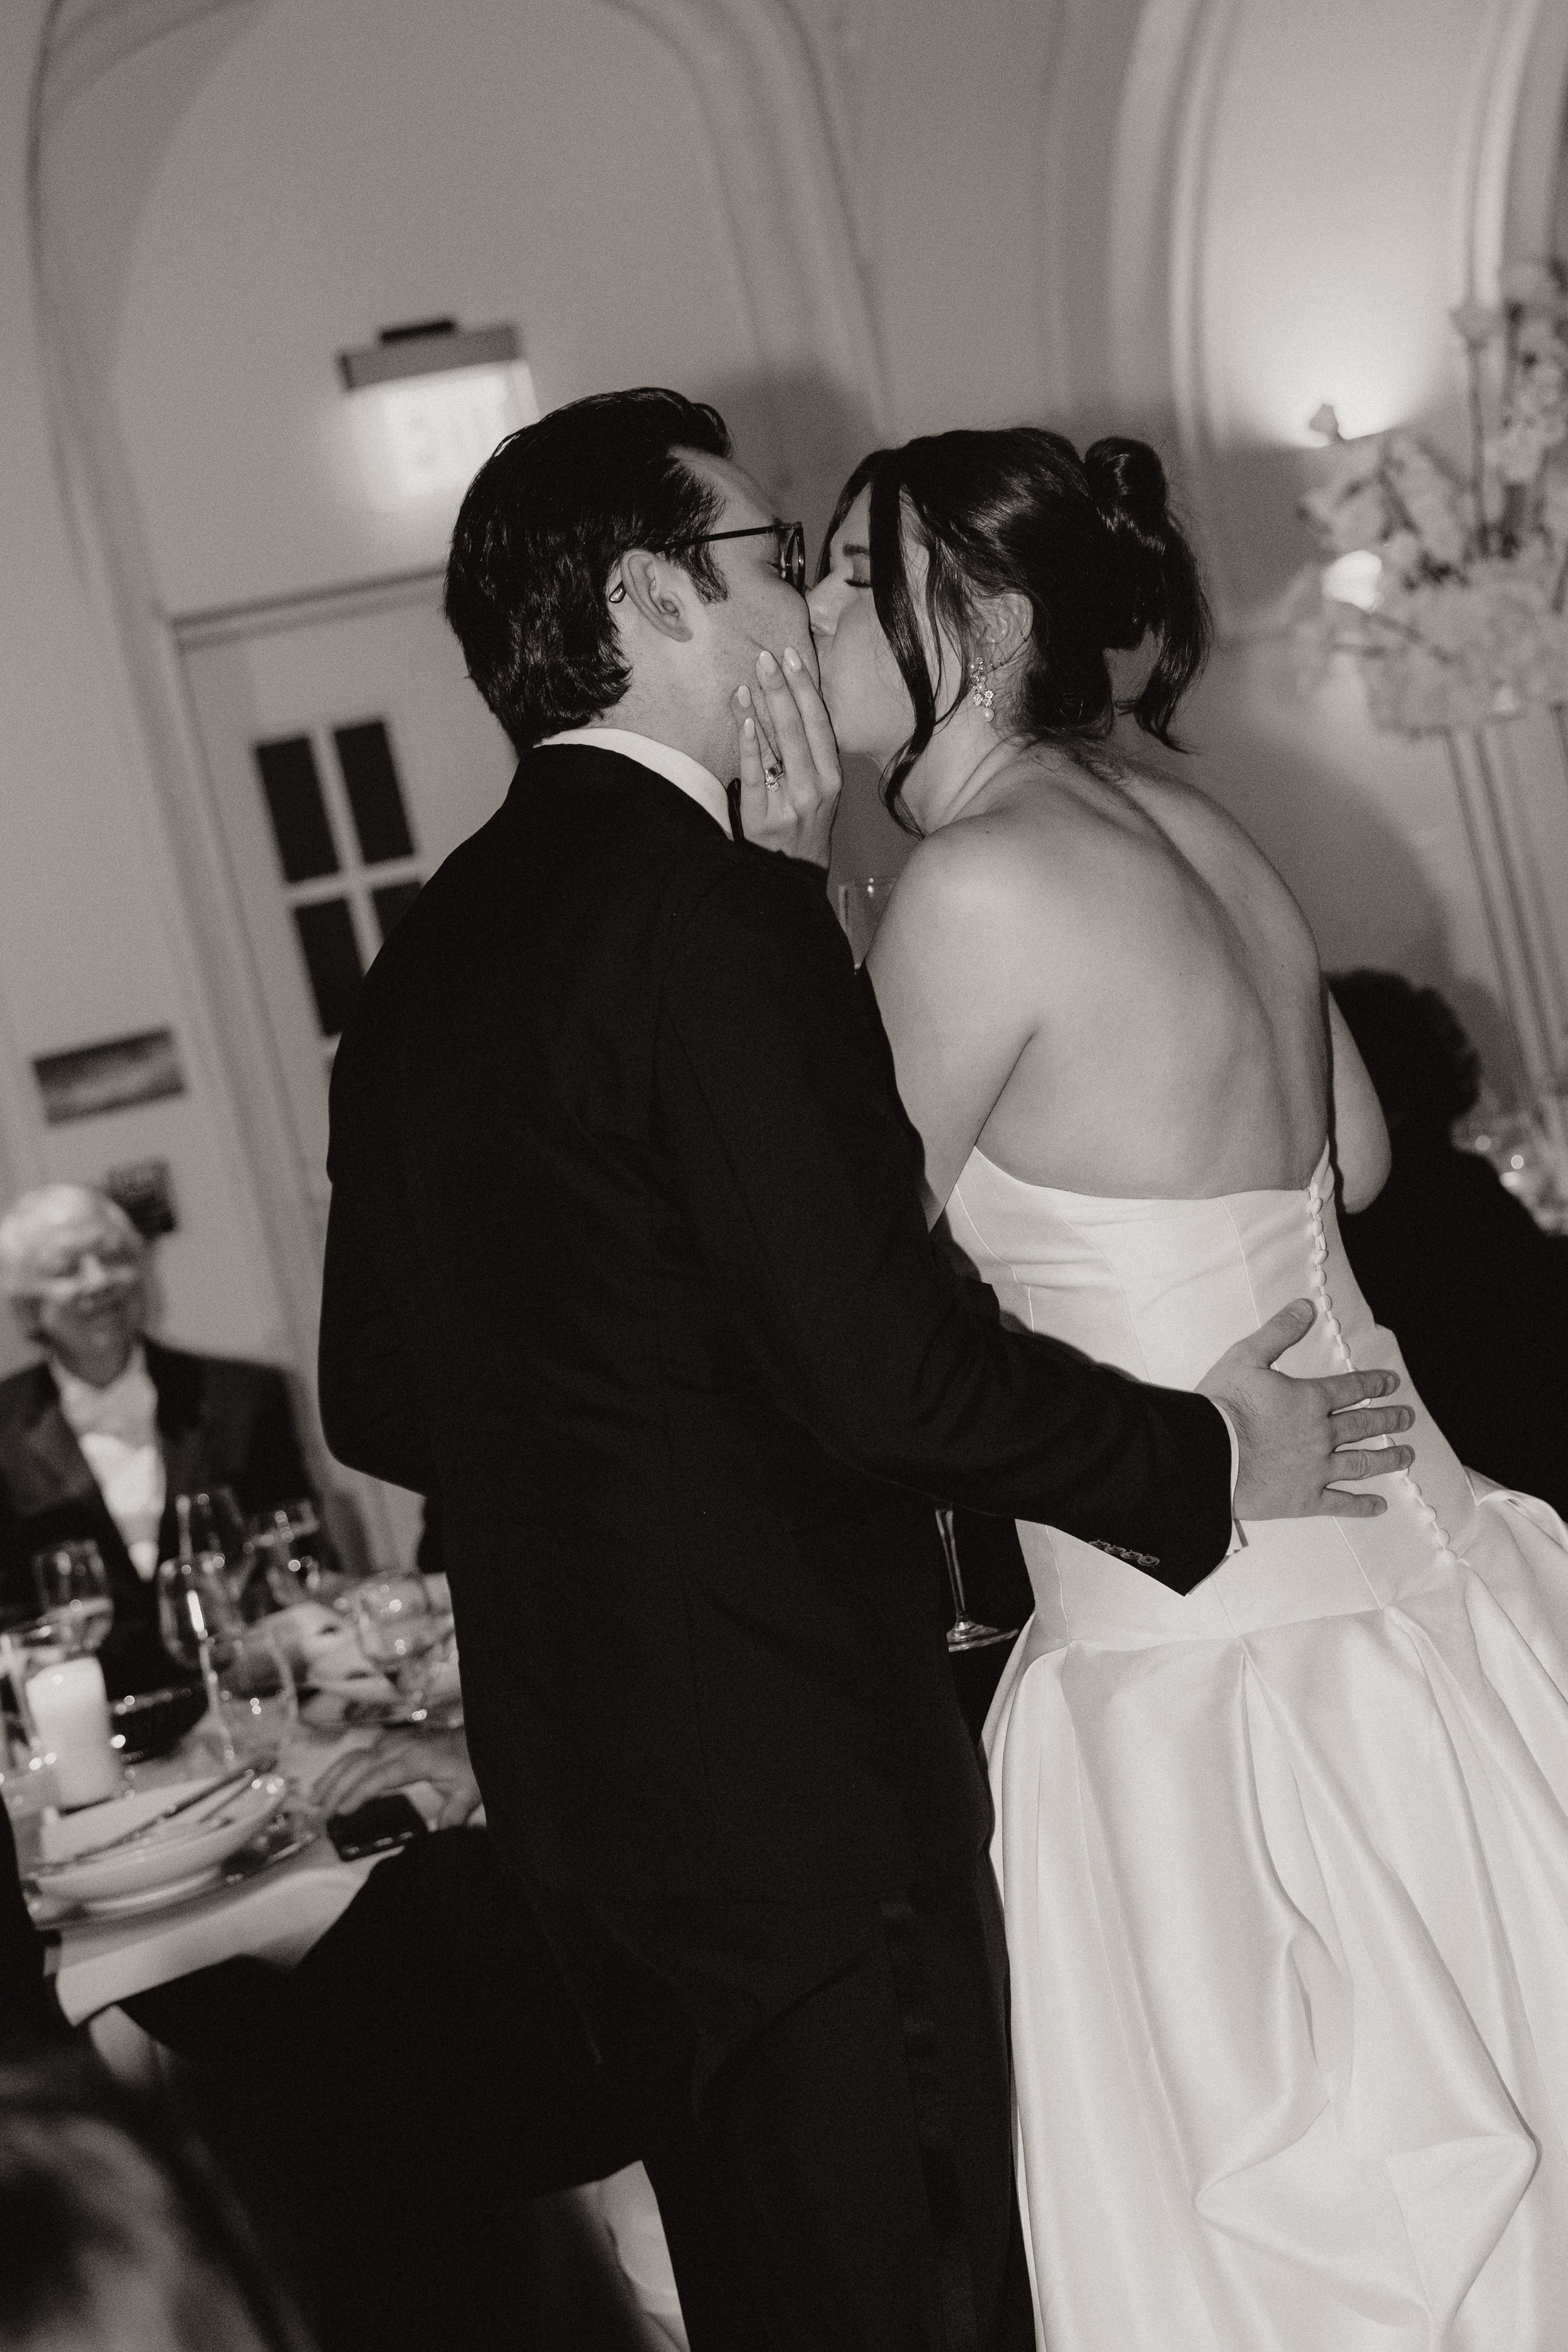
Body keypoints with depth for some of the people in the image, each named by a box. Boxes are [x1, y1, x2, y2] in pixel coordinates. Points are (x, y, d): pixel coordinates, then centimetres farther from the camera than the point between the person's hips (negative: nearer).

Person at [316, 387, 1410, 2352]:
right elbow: (876, 1361, -23)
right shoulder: (704, 902, -18)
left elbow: (375, 1404, 13)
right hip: (797, 1788, -9)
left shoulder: (423, 956, 8)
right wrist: (1209, 1459, -8)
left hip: (570, 1784, 9)